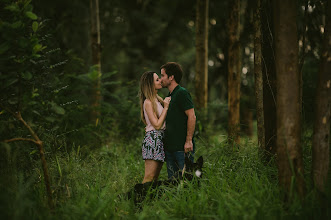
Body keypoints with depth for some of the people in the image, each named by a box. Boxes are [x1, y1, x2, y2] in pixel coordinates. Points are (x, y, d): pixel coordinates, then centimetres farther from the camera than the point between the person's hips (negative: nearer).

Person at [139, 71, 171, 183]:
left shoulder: (157, 99, 15)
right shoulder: (148, 102, -12)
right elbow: (157, 125, -16)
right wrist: (166, 107, -13)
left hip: (160, 139, 9)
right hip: (152, 139, -9)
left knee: (155, 178, 7)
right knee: (149, 178, -10)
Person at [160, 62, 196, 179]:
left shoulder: (182, 93, -9)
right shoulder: (169, 96, 19)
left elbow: (192, 117, -16)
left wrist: (188, 141, -19)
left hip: (183, 147, -9)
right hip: (170, 147, 9)